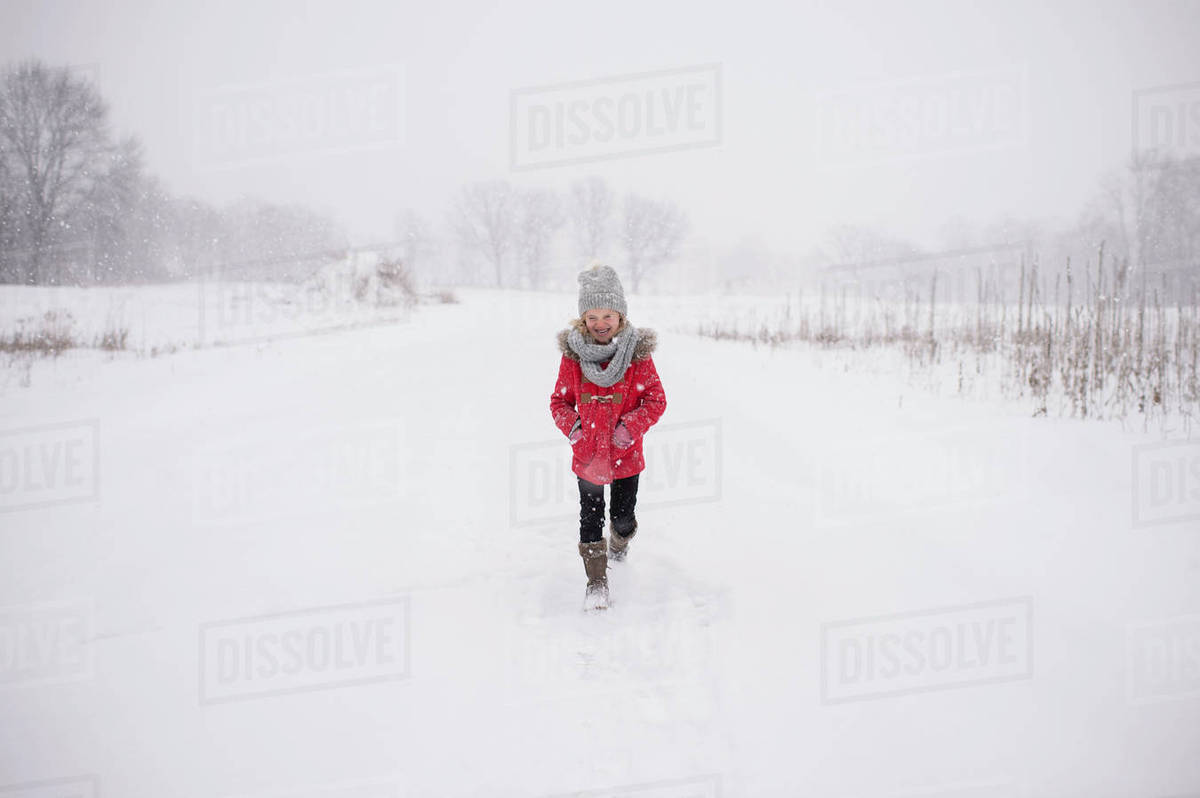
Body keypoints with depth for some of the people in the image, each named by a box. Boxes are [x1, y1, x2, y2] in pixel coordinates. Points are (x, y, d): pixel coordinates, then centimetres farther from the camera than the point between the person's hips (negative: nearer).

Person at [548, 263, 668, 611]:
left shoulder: (637, 353, -10)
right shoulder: (573, 354, -6)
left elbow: (655, 399, -4)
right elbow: (560, 399, 4)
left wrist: (632, 426, -19)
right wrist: (570, 425, -14)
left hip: (625, 453, 0)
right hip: (587, 453, 0)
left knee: (623, 517, 13)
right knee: (590, 517, 1)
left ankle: (619, 542, 48)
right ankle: (596, 580, 12)